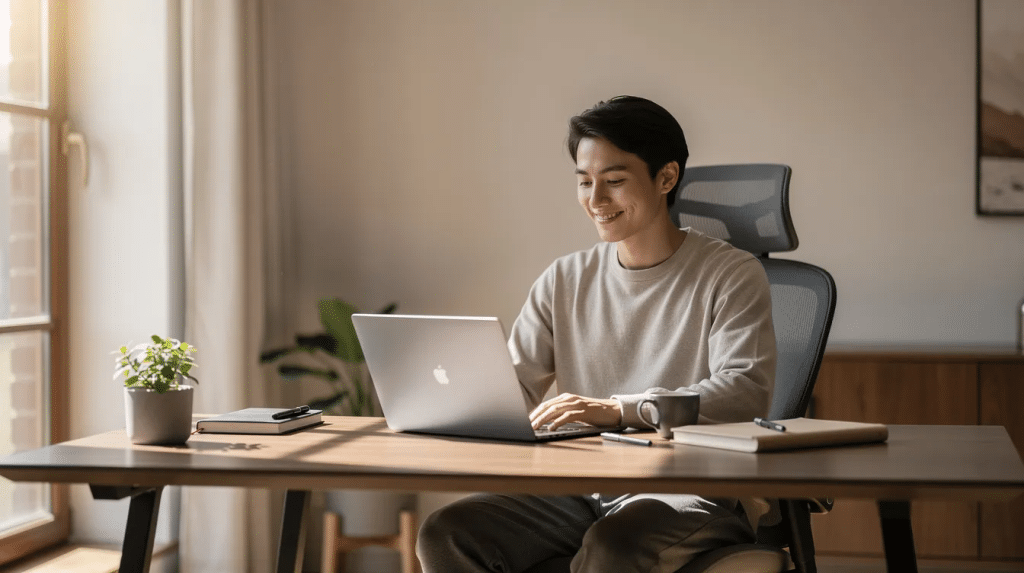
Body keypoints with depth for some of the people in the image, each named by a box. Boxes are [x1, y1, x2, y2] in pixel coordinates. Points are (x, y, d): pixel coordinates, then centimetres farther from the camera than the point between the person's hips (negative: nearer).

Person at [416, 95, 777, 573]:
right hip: (581, 492, 5)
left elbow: (746, 389, -16)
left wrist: (617, 409, -28)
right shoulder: (564, 280, 16)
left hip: (695, 491, -5)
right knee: (446, 533, -18)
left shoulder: (730, 275, -1)